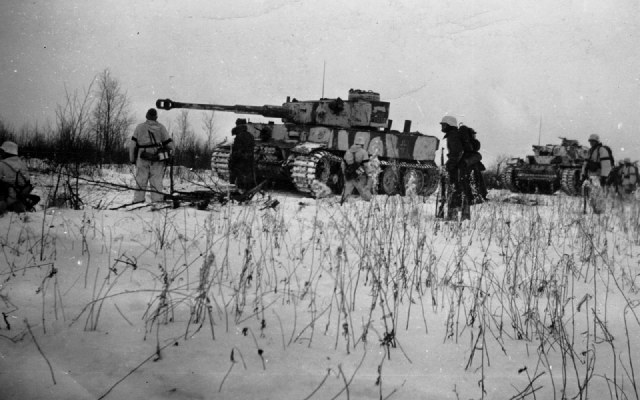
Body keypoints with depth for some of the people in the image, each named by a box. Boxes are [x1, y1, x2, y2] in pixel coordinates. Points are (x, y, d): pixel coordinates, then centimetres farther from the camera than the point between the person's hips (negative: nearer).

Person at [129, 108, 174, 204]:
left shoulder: (139, 127, 4)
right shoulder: (161, 127, 3)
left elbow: (132, 144, 2)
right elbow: (170, 144, 3)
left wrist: (132, 159, 10)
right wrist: (168, 156, 19)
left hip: (142, 160, 0)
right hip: (157, 160, 0)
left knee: (141, 182, 8)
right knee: (156, 183, 2)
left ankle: (138, 201, 6)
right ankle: (157, 201, -1)